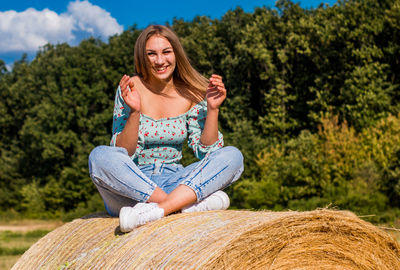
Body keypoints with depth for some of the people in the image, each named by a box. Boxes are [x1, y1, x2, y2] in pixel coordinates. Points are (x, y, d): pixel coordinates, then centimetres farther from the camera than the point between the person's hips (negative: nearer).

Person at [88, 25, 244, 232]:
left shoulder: (191, 94, 2)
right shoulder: (131, 89, -5)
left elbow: (205, 151, -1)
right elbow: (121, 154, -10)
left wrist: (213, 109, -11)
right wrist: (134, 112, -24)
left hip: (173, 182, 3)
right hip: (131, 187, -2)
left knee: (232, 156, -19)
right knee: (100, 156, -33)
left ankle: (157, 210, -35)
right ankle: (191, 205, -31)